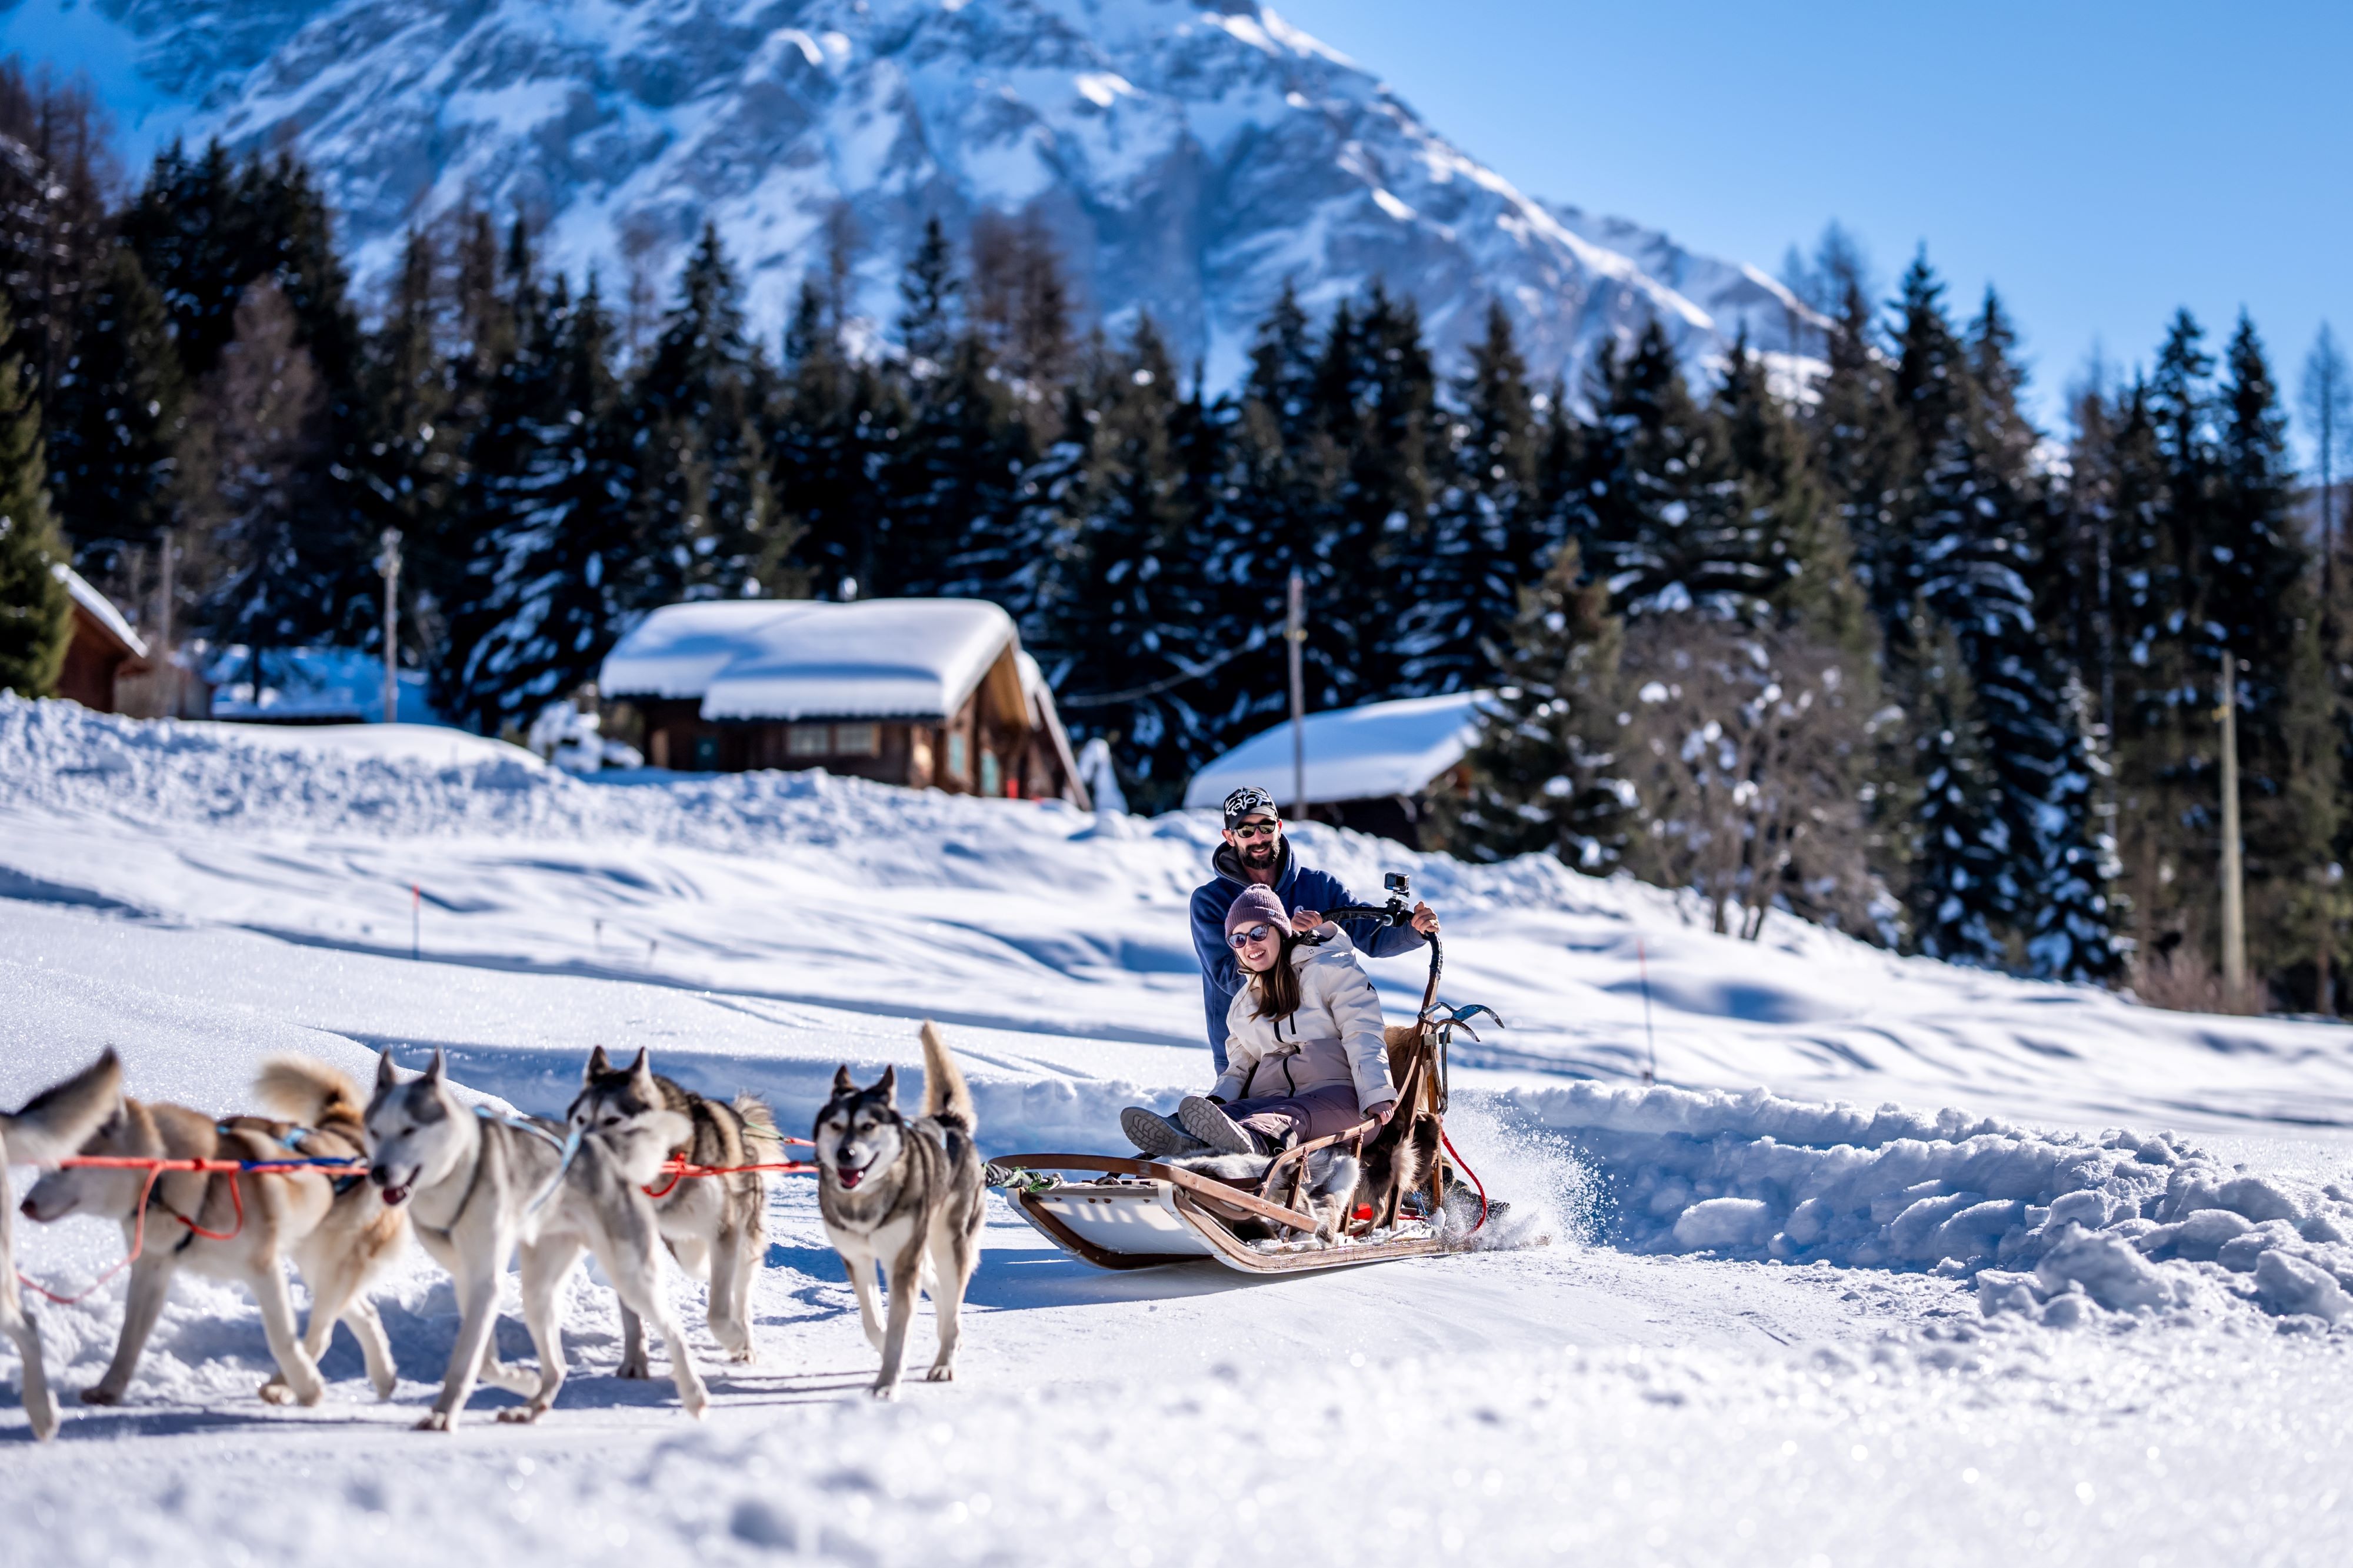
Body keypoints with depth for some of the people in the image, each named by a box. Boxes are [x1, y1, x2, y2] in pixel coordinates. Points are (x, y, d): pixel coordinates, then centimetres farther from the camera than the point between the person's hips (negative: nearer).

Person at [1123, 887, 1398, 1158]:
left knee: (1292, 1116, -41)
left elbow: (1363, 1036, 0)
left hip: (1332, 1092, -4)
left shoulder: (1329, 969, 10)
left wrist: (1376, 1095, -17)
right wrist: (1219, 1099, -1)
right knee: (1235, 1110, -34)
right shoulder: (1242, 1003, 29)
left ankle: (1250, 1141, -75)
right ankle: (1182, 1140, -67)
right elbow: (1240, 1065, 24)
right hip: (1270, 1100, 4)